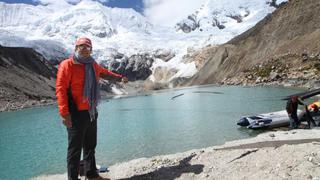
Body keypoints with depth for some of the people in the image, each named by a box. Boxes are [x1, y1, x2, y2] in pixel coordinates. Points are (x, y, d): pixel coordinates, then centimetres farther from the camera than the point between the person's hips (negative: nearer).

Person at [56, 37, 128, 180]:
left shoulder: (93, 65, 12)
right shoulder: (67, 65, -9)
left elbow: (104, 72, 34)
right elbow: (60, 89, -14)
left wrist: (119, 78, 43)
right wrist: (64, 113, -21)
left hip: (91, 112, 7)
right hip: (76, 114, -7)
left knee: (90, 146, 17)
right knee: (75, 149, 1)